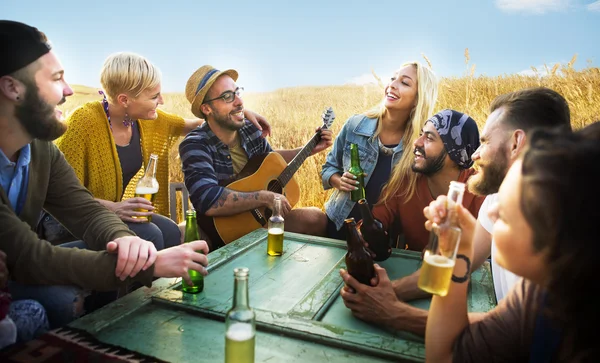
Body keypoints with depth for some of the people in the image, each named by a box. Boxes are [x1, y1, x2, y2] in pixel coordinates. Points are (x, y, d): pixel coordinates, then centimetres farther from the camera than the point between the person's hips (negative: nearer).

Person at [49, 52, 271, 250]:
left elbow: (192, 125, 12)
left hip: (113, 212, 6)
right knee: (147, 236, -28)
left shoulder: (146, 119, -3)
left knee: (169, 231, -19)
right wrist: (112, 208, -35)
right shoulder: (85, 122, -24)